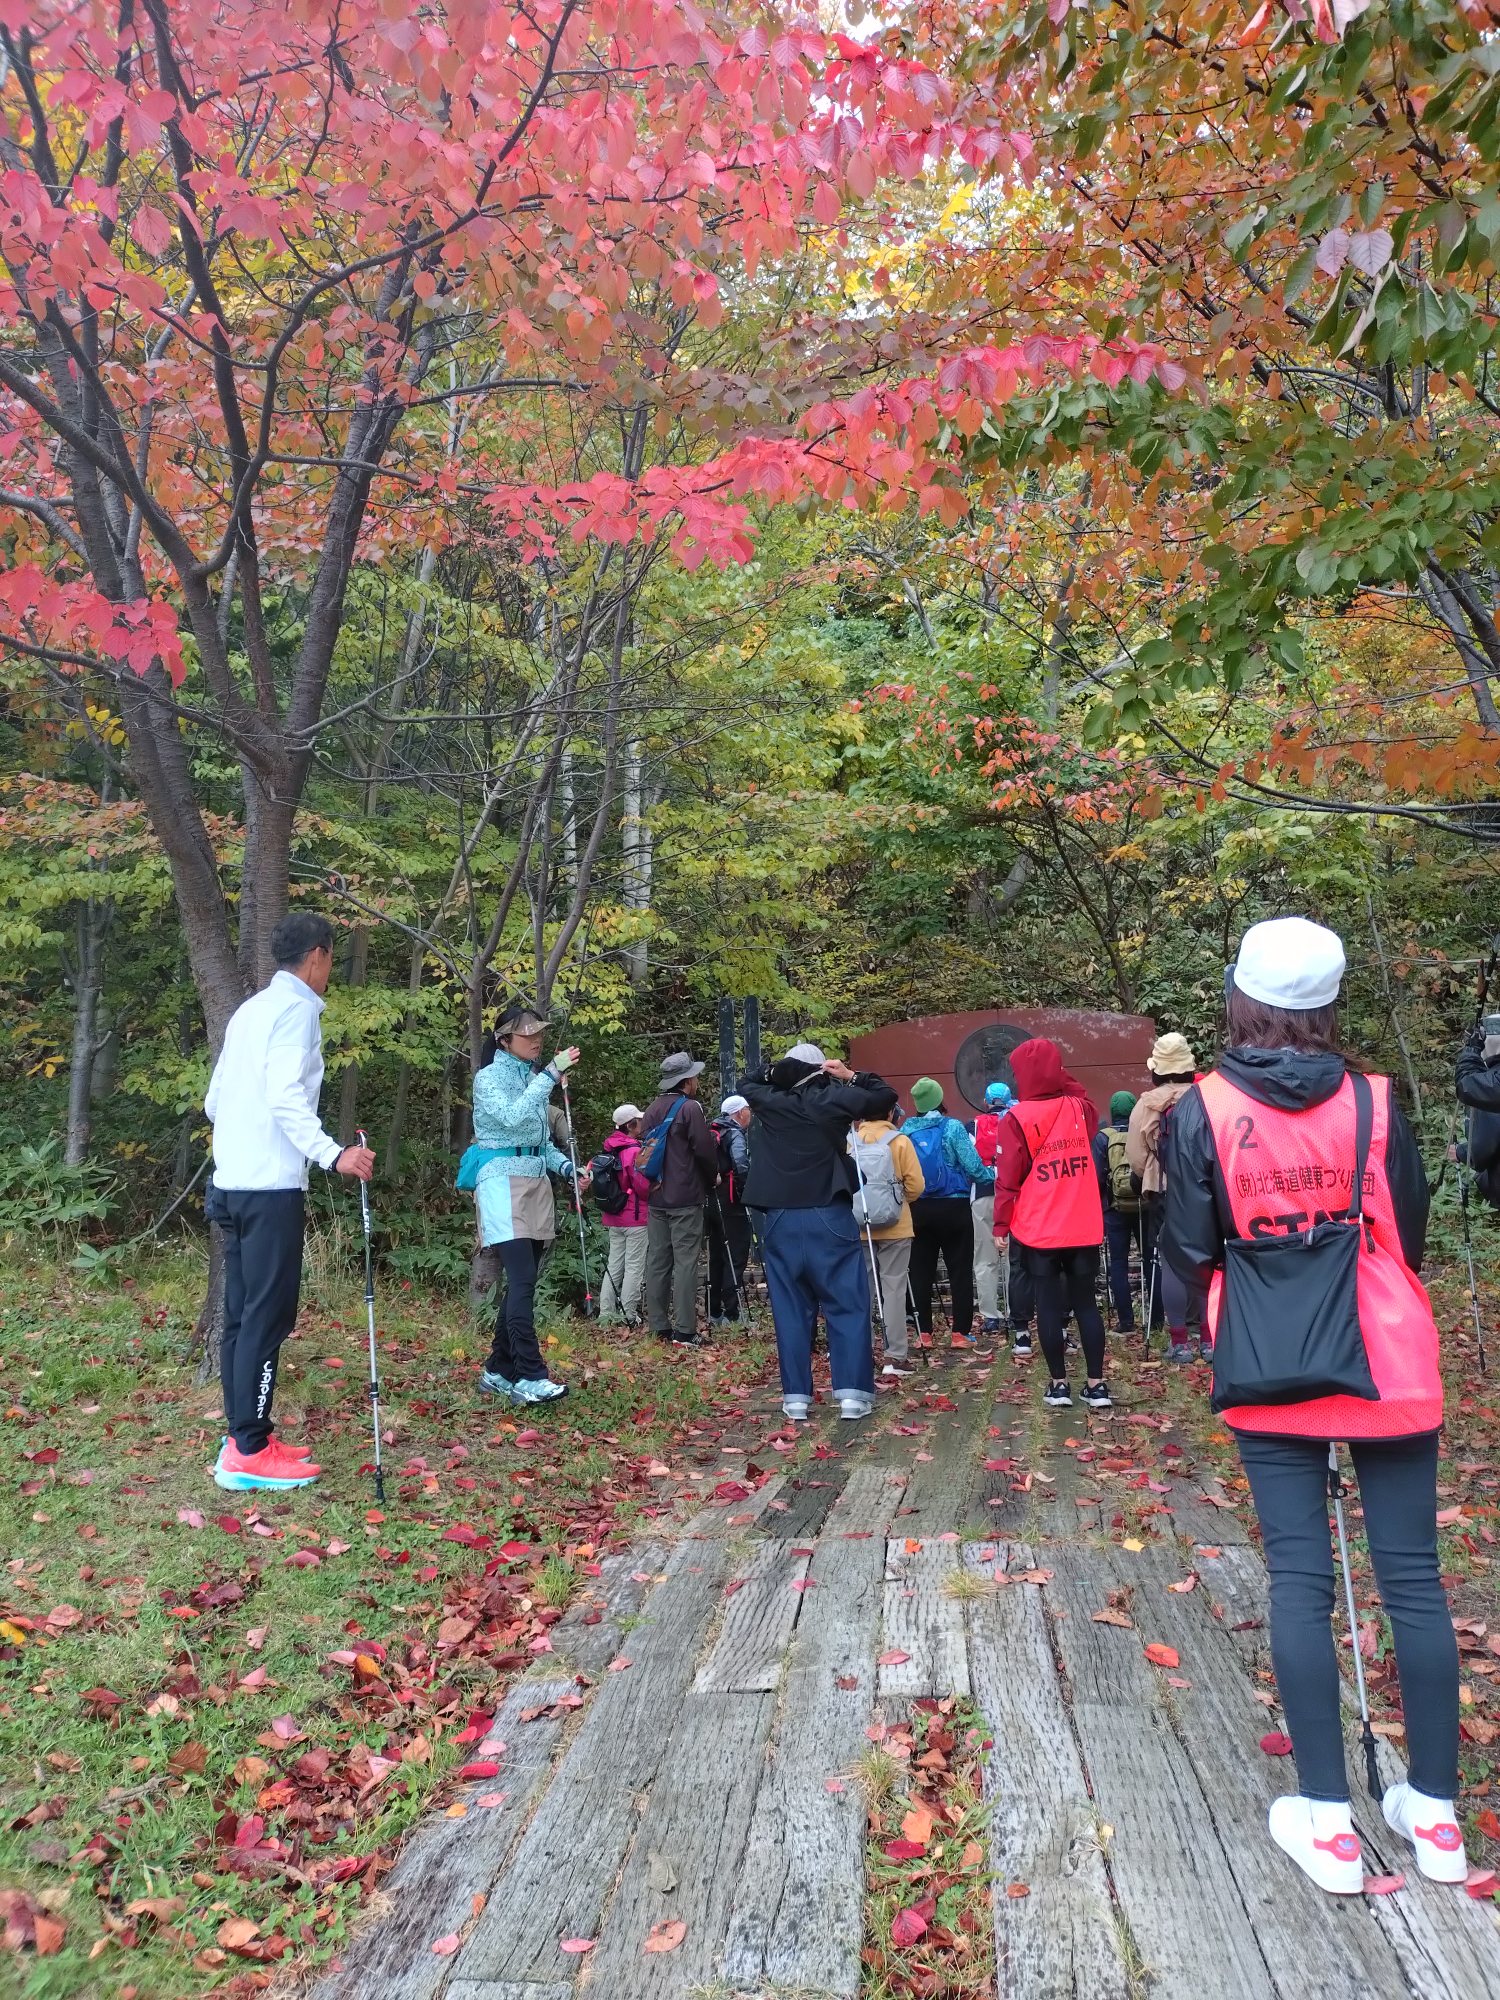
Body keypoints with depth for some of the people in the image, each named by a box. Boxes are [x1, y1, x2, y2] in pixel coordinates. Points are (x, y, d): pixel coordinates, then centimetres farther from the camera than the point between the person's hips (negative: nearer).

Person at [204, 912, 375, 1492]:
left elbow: (215, 1100, 20)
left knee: (242, 1313, 11)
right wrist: (331, 1153, -30)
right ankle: (249, 1453, -5)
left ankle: (243, 1436, 16)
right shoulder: (296, 1007, -8)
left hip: (232, 1182, 9)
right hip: (271, 1186, -9)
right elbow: (285, 1096, -22)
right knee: (268, 1316, -7)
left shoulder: (250, 1009, 18)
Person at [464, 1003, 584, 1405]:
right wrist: (551, 1075, -24)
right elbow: (513, 1117, -23)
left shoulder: (534, 1076, 16)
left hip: (536, 1182, 7)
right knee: (523, 1280, -16)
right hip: (503, 1179, -7)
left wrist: (567, 1168, 5)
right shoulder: (489, 1077, -4)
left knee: (522, 1282, 7)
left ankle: (498, 1371, 15)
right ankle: (529, 1378, -18)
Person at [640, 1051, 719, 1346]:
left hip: (656, 1197, 7)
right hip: (686, 1199, -7)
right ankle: (684, 1332, -6)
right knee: (685, 1262, -5)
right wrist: (712, 1178, 5)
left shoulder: (652, 1109, 10)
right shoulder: (690, 1108, -11)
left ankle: (659, 1327, 13)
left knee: (657, 1260, 9)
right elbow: (705, 1150, -12)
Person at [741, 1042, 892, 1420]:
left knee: (791, 1308, 9)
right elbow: (885, 1095, 5)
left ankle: (795, 1396, 10)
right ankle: (852, 1392, 1)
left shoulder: (768, 1101, 2)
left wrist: (777, 1070, 11)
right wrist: (851, 1075, 9)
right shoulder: (832, 1099, -6)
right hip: (829, 1218, -3)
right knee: (848, 1306, 4)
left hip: (781, 1220, 3)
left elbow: (748, 1085, 25)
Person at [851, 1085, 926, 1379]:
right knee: (893, 1287, 2)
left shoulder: (850, 1142, 1)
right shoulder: (899, 1141, -6)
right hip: (895, 1226, -3)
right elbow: (915, 1184, -8)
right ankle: (895, 1355, 1)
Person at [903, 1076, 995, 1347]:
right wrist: (992, 1175, 5)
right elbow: (973, 1167, -12)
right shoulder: (952, 1127, -10)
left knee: (921, 1271, 9)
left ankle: (923, 1332, 11)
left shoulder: (906, 1130, 0)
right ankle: (961, 1332, 5)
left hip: (918, 1209, 3)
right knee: (960, 1270, 6)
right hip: (953, 1207, -3)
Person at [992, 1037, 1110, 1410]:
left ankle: (1058, 1384, 11)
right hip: (1084, 1228, 3)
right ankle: (1097, 1384, 10)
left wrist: (1001, 1225, -2)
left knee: (1048, 1305, 6)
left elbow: (1007, 1178, -9)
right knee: (1086, 1303, 10)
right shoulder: (1080, 1108, 3)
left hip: (1039, 1230, -3)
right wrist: (1065, 1082, 20)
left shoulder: (1017, 1118, -10)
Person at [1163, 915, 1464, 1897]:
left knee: (1300, 1579, 7)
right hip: (1392, 1369, 1)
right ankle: (1436, 1814, 23)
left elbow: (1190, 1249, -6)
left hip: (1272, 1376, -1)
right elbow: (1410, 1232, 2)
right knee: (1413, 1575, 11)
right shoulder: (1375, 1101, -7)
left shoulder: (1203, 1109, -10)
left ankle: (1329, 1821, 13)